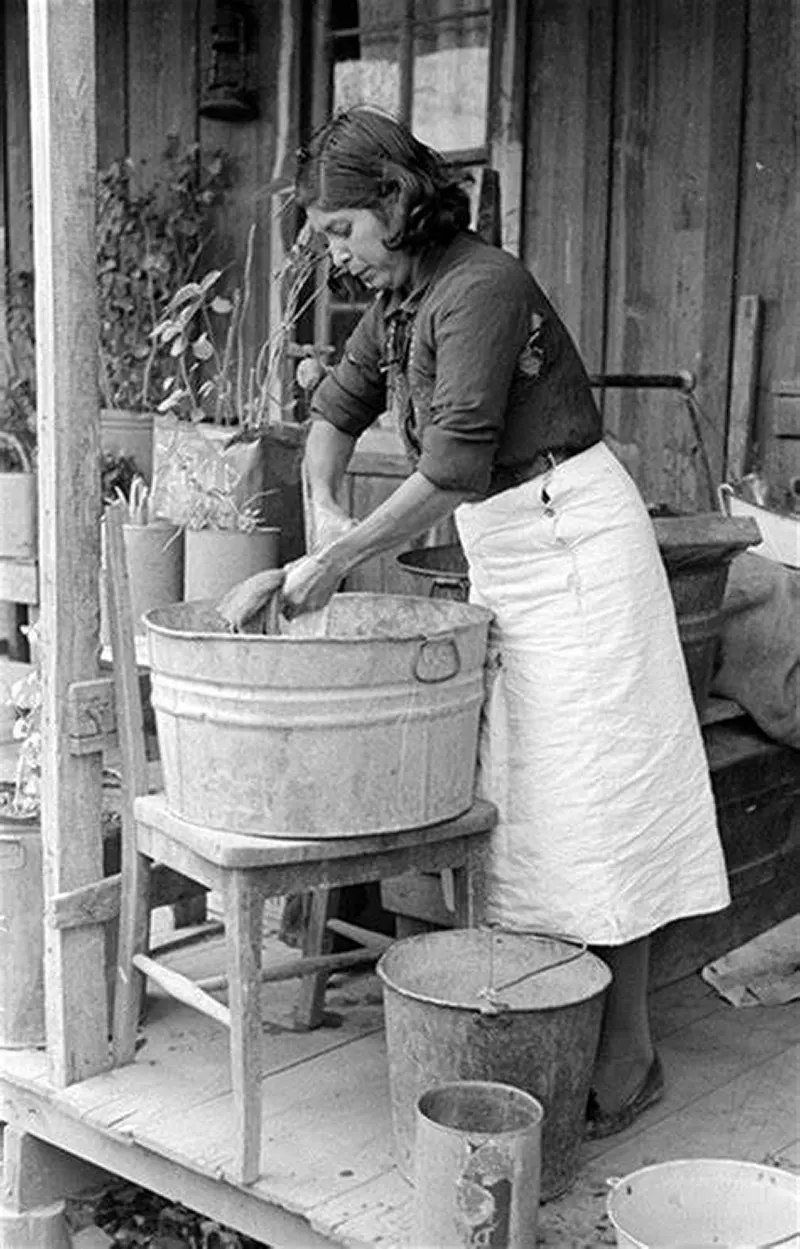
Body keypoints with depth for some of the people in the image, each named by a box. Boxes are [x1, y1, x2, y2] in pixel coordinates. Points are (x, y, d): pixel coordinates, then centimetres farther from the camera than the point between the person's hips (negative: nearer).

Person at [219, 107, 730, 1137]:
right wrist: (325, 516, 1)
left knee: (593, 796, -3)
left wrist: (333, 562, -21)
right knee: (518, 800, 10)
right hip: (504, 560, 9)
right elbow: (335, 408, 18)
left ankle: (627, 1055, 8)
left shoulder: (480, 288, -19)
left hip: (572, 544, -9)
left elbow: (452, 469, -26)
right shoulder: (402, 298, 8)